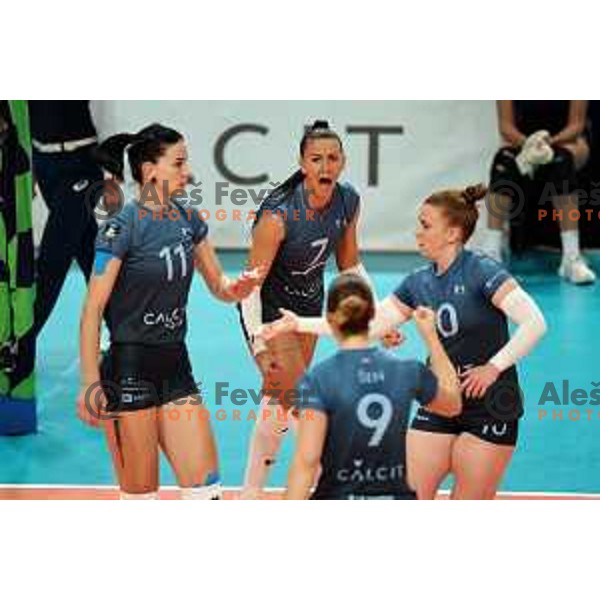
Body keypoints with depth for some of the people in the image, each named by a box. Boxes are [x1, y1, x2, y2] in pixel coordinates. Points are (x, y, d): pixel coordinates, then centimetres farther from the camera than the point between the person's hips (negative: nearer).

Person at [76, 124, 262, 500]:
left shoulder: (189, 221, 7)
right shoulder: (122, 227, -13)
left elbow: (219, 285, 16)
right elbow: (93, 310, -13)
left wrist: (237, 288, -9)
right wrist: (90, 383, -16)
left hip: (176, 369, 7)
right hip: (129, 371, -7)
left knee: (206, 487, 2)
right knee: (140, 495, 0)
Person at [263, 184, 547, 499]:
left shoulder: (482, 271, -14)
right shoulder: (419, 282, 5)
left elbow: (534, 323, -22)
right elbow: (368, 324, 9)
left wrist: (494, 367, -20)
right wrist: (299, 324, 6)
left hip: (489, 406, -6)